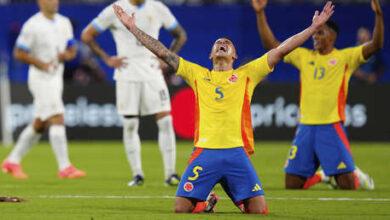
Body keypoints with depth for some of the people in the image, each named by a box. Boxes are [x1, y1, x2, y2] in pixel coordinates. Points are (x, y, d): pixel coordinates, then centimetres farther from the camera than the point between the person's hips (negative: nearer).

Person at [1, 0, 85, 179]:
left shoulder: (64, 23, 10)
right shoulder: (32, 25, -12)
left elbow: (72, 50, 16)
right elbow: (18, 53, -11)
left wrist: (66, 55, -7)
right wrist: (42, 64, -19)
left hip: (57, 77, 8)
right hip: (41, 78, -8)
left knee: (39, 125, 13)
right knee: (57, 119, -15)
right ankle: (64, 167, -14)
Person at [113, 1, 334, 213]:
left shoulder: (246, 74, 15)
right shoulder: (197, 74, 18)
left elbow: (281, 50, 12)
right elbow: (163, 52, 18)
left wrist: (314, 27, 8)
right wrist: (133, 27, 15)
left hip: (237, 152, -1)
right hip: (205, 152, 1)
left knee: (259, 209, -11)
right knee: (181, 207, -9)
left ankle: (242, 200, 25)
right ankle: (206, 202, 25)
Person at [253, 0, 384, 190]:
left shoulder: (345, 57, 2)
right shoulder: (303, 56, 13)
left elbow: (376, 45, -10)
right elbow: (271, 44, 13)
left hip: (331, 126, -4)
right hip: (305, 126, 4)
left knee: (346, 184, -8)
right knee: (292, 184, 1)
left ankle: (358, 177, 27)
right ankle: (321, 177, 28)